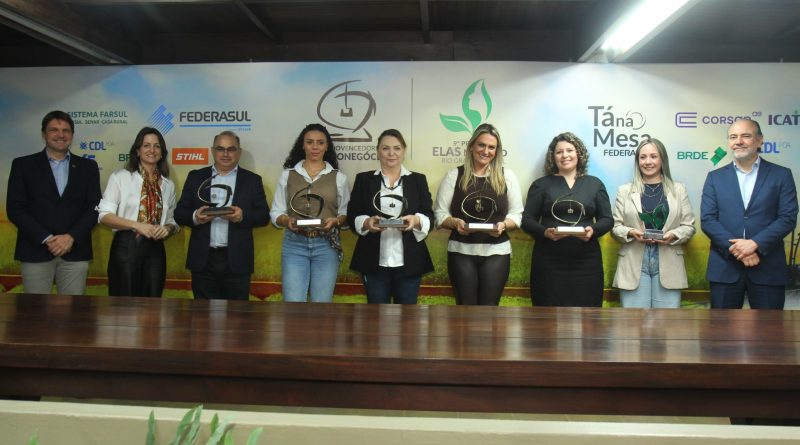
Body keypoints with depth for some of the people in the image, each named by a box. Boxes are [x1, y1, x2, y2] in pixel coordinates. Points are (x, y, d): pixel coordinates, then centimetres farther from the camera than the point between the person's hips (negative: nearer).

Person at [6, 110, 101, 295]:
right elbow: (15, 208, 0)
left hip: (75, 252, 1)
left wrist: (71, 237, -10)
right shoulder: (23, 165, 7)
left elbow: (94, 207, 4)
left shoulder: (88, 167, 11)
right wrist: (46, 238, -11)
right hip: (35, 251, -1)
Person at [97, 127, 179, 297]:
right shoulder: (120, 177, 0)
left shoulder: (168, 185, 11)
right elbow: (104, 215, -6)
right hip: (126, 247, -3)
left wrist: (167, 228, -7)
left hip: (155, 250, 4)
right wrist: (137, 225, -17)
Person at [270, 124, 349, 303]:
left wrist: (335, 221, -13)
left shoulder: (338, 177, 6)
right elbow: (276, 212, 8)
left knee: (321, 303, 5)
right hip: (294, 245, 0)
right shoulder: (288, 174, 7)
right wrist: (287, 221, -13)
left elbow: (346, 213, 8)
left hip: (326, 246, 0)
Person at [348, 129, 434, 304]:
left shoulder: (418, 180, 10)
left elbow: (429, 215, 5)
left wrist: (416, 220, -16)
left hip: (409, 261, 1)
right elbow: (352, 215, 4)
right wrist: (366, 223, -16)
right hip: (375, 261, 0)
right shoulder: (364, 179, 8)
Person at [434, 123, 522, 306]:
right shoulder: (454, 175, 3)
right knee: (465, 306, 1)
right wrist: (455, 222, -18)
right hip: (461, 251, 0)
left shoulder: (507, 176, 5)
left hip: (496, 252, 1)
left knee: (489, 306, 3)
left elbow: (517, 214, 6)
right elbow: (439, 213, 2)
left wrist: (503, 225, -14)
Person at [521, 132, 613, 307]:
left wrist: (593, 230, -11)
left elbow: (607, 219, 10)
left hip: (586, 261, 2)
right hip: (549, 261, -1)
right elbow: (527, 220, 3)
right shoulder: (541, 184, 7)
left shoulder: (595, 184, 12)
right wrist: (545, 232, -16)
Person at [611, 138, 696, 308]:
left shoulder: (679, 189, 11)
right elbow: (615, 226, 6)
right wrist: (630, 233, -14)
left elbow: (689, 226, 8)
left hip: (668, 265, 1)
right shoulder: (624, 190, 8)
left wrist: (674, 235, -12)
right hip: (634, 264, -1)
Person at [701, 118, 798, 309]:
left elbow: (788, 218, -3)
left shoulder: (781, 175, 6)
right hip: (725, 268, 1)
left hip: (768, 270, 0)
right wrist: (736, 249, -13)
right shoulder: (715, 177, 8)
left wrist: (755, 244, -16)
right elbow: (707, 220, -1)